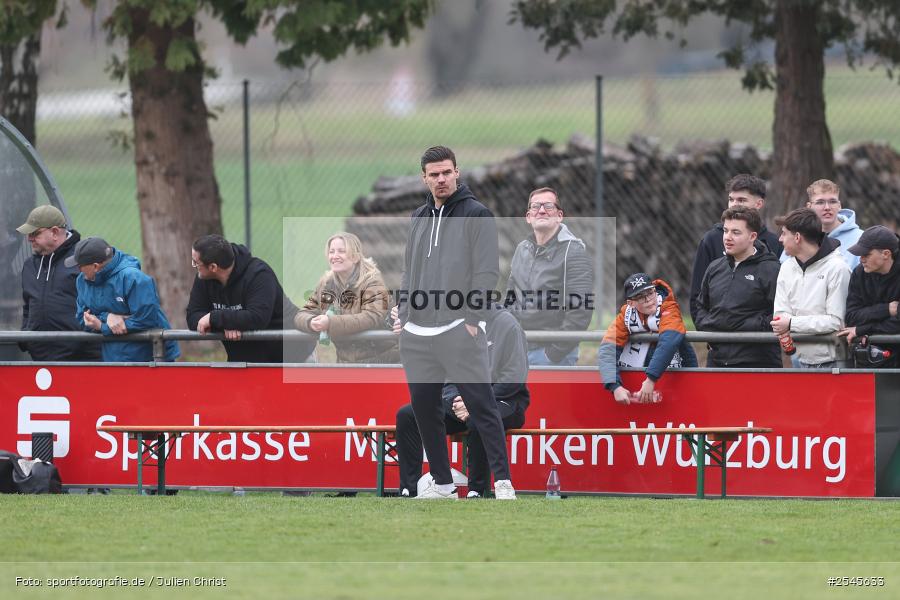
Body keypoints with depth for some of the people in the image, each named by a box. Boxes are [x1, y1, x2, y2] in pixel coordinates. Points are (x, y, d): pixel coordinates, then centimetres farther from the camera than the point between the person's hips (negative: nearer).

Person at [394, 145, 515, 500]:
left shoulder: (476, 215, -3)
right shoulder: (419, 218, 16)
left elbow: (487, 272, -8)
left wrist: (473, 319, -14)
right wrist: (405, 314, 14)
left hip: (458, 329, -7)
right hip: (416, 334, 7)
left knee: (481, 405, -9)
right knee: (424, 407, 7)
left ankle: (503, 482, -10)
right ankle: (442, 483, 15)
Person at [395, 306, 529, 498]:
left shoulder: (505, 323, -8)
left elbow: (514, 380, -13)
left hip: (502, 401, -6)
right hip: (461, 398, 6)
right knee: (406, 415, -11)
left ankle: (478, 491, -28)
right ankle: (408, 490, -14)